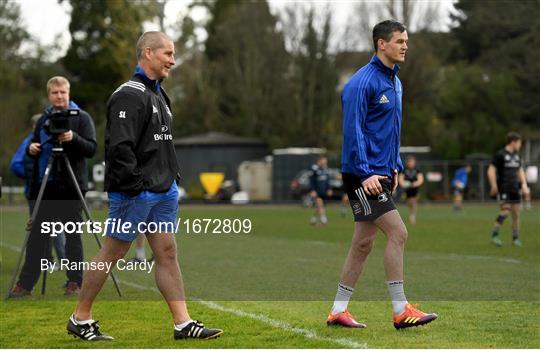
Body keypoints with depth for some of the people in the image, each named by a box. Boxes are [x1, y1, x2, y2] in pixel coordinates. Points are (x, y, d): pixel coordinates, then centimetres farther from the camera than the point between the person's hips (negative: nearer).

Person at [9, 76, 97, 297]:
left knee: (72, 234, -1)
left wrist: (73, 138, -23)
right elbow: (34, 149, 21)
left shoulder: (82, 118, 2)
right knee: (37, 235, 2)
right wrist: (31, 149, -2)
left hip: (71, 186, -4)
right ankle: (25, 283, 2)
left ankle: (74, 283, 6)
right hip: (45, 186, 4)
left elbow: (91, 149, -6)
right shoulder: (43, 120, 16)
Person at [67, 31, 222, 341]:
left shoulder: (158, 95, 17)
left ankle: (183, 323, 6)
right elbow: (120, 147, -22)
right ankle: (80, 319, 11)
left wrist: (173, 181, 16)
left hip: (163, 192, 9)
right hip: (134, 194, -9)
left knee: (167, 254, 6)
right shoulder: (129, 95, -15)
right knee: (113, 253, 0)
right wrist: (135, 188, -22)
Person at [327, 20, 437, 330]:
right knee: (398, 232, -13)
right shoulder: (363, 82, -13)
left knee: (364, 243, 9)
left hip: (381, 173, 9)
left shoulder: (395, 83, 15)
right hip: (363, 175, -9)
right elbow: (353, 130, -17)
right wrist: (366, 173, -21)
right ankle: (401, 310, -10)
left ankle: (338, 311, 16)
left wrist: (395, 167, 16)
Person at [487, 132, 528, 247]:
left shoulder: (517, 155, 14)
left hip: (514, 189, 7)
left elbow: (520, 170, 24)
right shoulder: (500, 154, -8)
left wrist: (524, 184, 11)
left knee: (516, 213, 5)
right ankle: (494, 235, -8)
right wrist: (494, 186, -15)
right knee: (505, 211, -17)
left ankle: (516, 238, 13)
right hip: (503, 189, -7)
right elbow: (491, 170, -10)